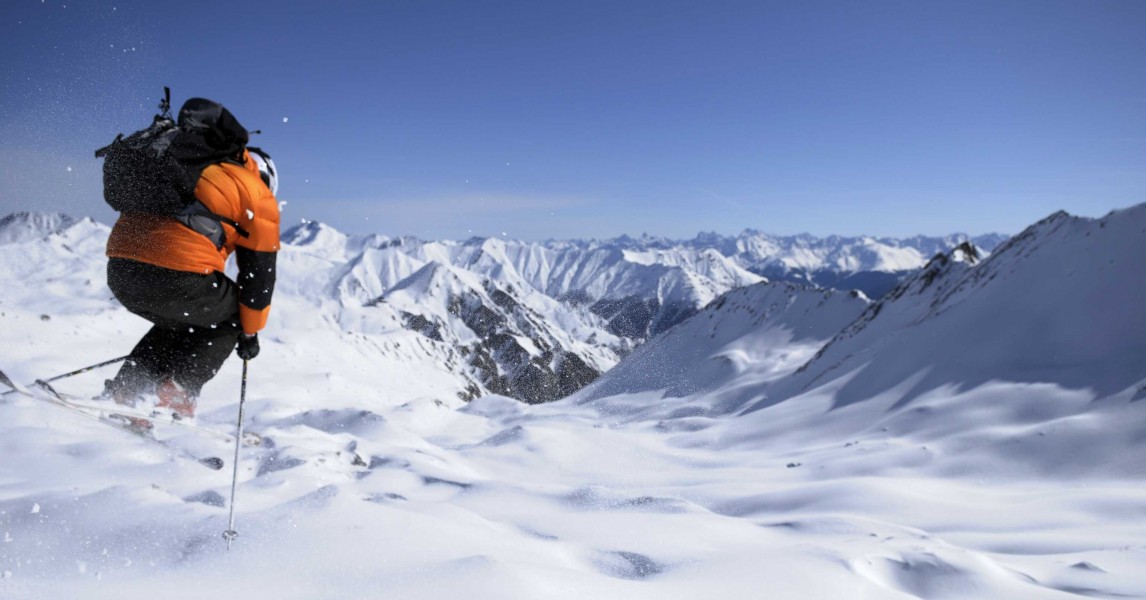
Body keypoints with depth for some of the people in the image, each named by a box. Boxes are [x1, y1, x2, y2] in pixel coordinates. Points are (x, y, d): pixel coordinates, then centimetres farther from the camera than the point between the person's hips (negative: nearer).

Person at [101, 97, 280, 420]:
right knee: (230, 316, 21)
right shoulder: (259, 196, 12)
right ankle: (176, 393, 5)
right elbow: (259, 272, 11)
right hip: (177, 275, -7)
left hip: (120, 268, 7)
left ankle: (123, 390, 21)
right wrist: (250, 333, 20)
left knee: (179, 320, 33)